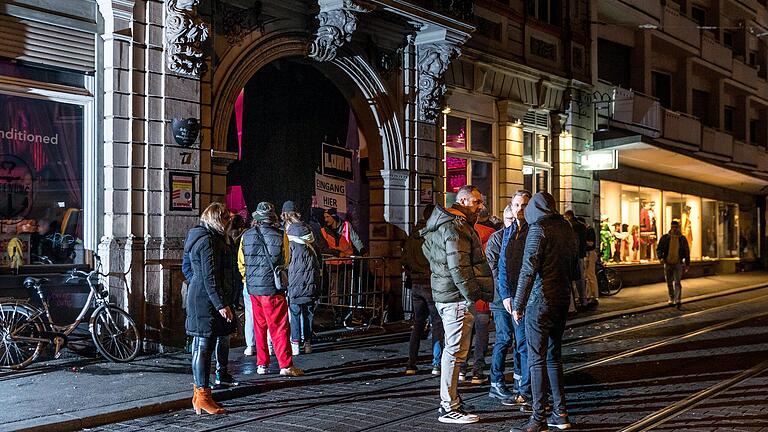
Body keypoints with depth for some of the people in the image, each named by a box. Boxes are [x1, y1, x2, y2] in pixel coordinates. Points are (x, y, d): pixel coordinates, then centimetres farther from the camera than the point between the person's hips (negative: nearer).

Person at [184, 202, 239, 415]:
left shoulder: (210, 238, 18)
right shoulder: (208, 241, -14)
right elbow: (210, 277, -20)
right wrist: (221, 304, -21)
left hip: (200, 298, 11)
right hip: (206, 300, -11)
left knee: (201, 346, 13)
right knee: (204, 346, -7)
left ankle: (199, 394, 20)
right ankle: (203, 397, -3)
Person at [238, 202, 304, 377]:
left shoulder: (246, 236, 0)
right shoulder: (279, 236, -9)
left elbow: (241, 263, 9)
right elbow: (285, 262, 2)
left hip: (253, 288, 4)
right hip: (273, 289, -4)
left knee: (259, 327, 15)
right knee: (280, 327, 1)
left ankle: (261, 364, 18)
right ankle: (285, 365, 0)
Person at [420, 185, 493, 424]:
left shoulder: (450, 224, 19)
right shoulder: (456, 228, -16)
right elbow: (459, 268, -22)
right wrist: (474, 295, -19)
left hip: (447, 296, 11)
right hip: (457, 298, -11)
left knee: (453, 350, 17)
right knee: (455, 352, -6)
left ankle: (449, 402, 25)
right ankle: (449, 408, 0)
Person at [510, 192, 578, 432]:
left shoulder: (538, 229, -12)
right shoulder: (567, 228, 11)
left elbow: (528, 270, -18)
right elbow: (574, 269, 17)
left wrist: (518, 304, -15)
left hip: (541, 300, -8)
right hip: (563, 299, 8)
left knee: (536, 359, -4)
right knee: (554, 356, 16)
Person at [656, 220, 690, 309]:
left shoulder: (682, 238, 3)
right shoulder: (665, 238, 1)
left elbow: (687, 252, 11)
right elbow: (659, 249, 1)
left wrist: (687, 264, 11)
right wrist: (660, 257, -19)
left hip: (678, 264, -2)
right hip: (667, 263, 2)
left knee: (677, 282, -15)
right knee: (669, 283, 10)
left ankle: (677, 300, -20)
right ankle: (671, 299, 27)